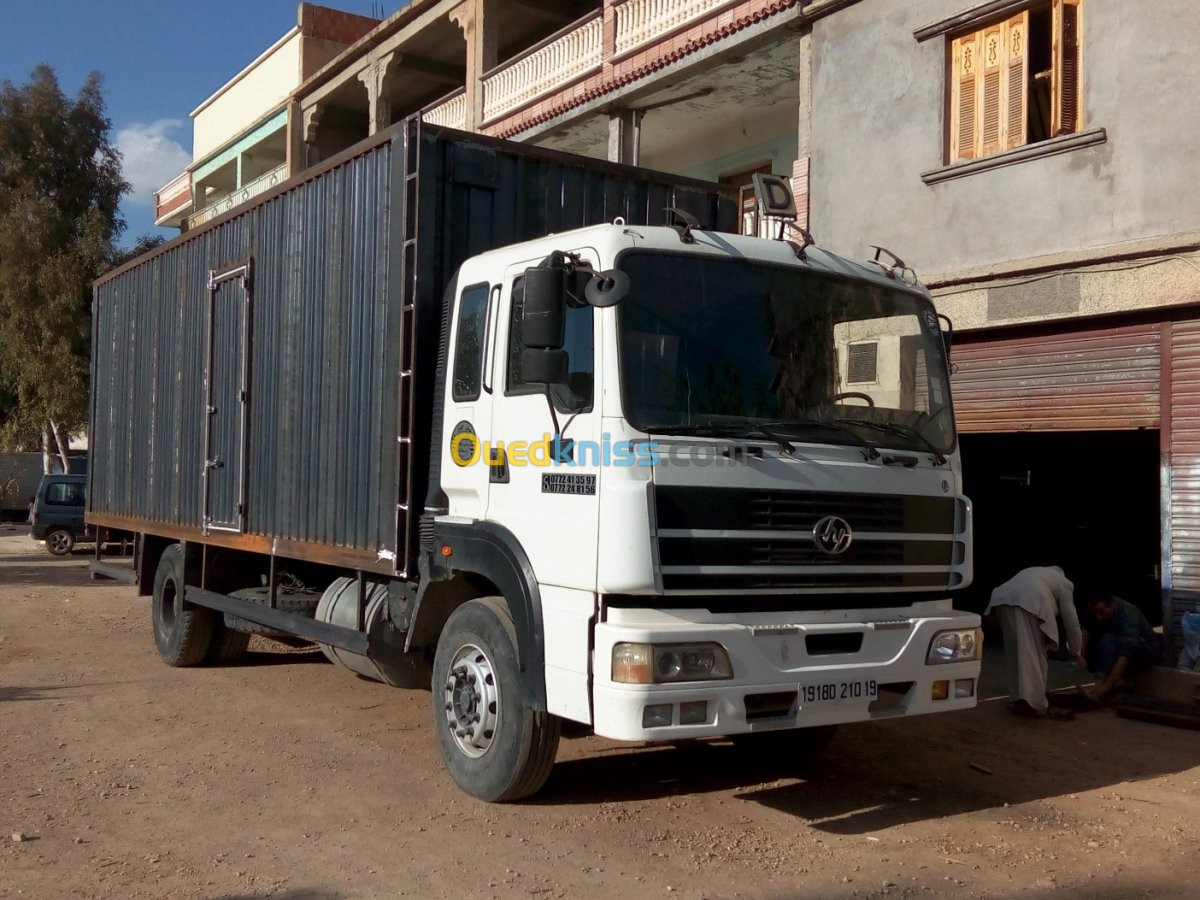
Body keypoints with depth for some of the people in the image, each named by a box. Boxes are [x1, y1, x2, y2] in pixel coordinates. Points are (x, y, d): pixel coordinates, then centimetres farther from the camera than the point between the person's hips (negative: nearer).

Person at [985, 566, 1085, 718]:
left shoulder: (1035, 573, 44)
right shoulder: (1064, 583, 29)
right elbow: (1070, 620, 28)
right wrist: (1077, 652, 39)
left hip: (1002, 599, 5)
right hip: (1030, 602, -5)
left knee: (1016, 652, 15)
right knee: (1034, 655, 0)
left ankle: (1020, 699, 15)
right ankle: (1033, 703, -5)